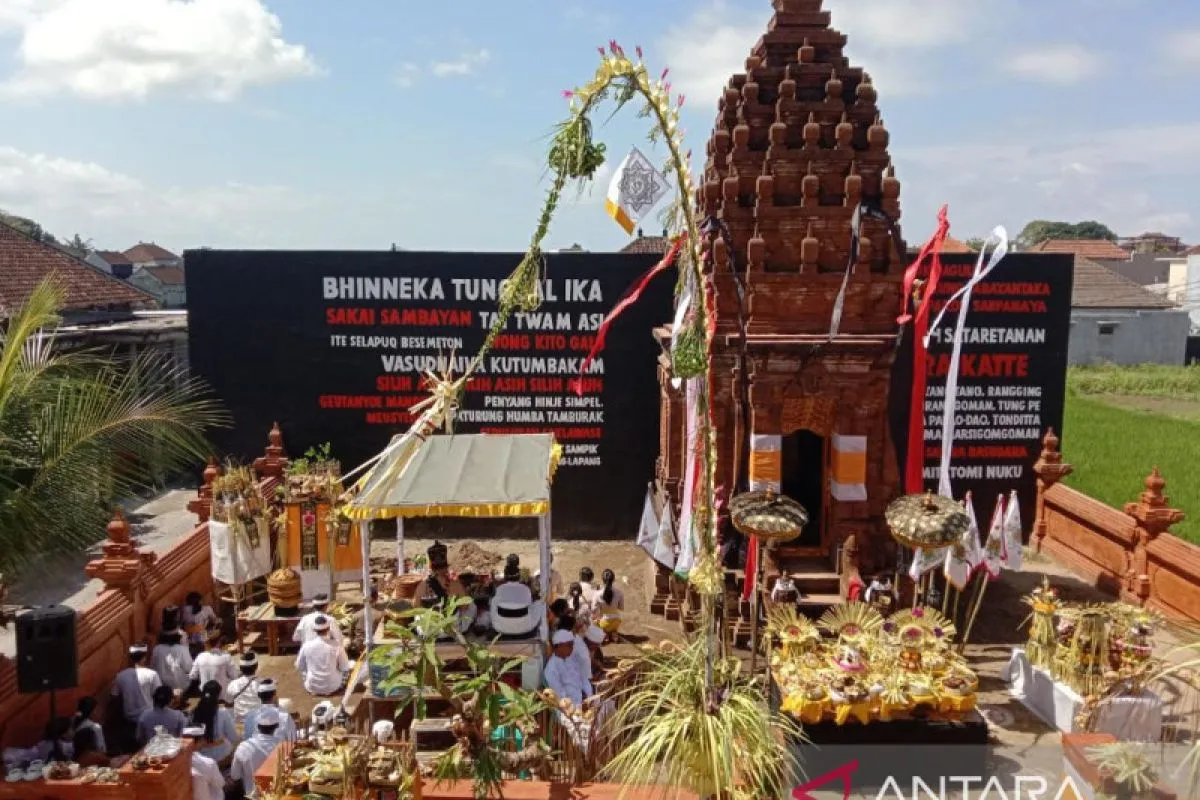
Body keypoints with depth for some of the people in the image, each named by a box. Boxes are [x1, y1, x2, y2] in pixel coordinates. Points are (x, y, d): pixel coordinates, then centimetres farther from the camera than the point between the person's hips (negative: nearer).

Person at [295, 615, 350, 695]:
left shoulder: (306, 646, -13)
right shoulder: (336, 646, -18)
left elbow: (299, 667, 2)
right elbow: (345, 668, -7)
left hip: (312, 688, 1)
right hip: (332, 688, -1)